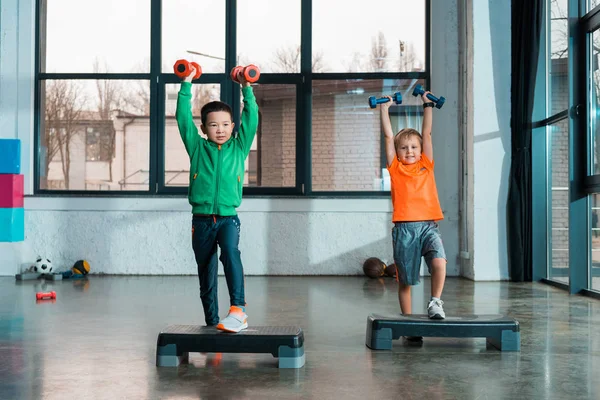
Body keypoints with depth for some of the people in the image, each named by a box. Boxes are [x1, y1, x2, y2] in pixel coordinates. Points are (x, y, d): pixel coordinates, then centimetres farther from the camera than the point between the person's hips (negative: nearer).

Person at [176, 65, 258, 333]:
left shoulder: (239, 147, 8)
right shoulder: (197, 148, 7)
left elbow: (251, 118, 2)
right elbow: (183, 117, 2)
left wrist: (247, 88, -1)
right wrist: (187, 84, 1)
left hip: (228, 218, -2)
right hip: (201, 219, 2)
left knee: (230, 253, -29)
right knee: (206, 273, 7)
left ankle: (238, 309, -35)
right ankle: (211, 323, 17)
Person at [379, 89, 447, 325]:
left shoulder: (426, 166, 13)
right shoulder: (395, 168, 10)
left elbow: (427, 133, 13)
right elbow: (388, 136, 8)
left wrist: (428, 105, 15)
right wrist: (384, 108, 11)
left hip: (429, 225, 1)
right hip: (404, 228, 0)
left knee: (439, 262, -25)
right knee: (405, 279, 5)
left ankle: (435, 302, -6)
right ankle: (407, 319, 18)